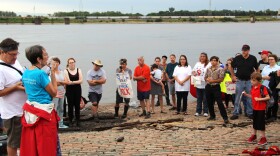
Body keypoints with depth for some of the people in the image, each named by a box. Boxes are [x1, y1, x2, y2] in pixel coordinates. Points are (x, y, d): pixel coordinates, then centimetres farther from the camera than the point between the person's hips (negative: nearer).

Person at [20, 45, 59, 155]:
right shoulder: (41, 73, -18)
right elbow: (54, 92, -9)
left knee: (30, 146, 15)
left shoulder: (25, 73, 6)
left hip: (30, 111, 8)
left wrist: (49, 94, 18)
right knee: (46, 146, 3)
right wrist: (53, 73, -5)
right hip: (44, 112, -8)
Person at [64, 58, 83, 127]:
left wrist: (72, 82, -12)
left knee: (77, 105, 2)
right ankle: (70, 121, 8)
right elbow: (67, 82, -11)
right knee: (70, 105, 0)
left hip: (78, 90, 2)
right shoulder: (66, 71, 1)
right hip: (69, 90, -2)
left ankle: (77, 121, 9)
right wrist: (77, 81, -15)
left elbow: (81, 81, -2)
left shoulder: (78, 70, 8)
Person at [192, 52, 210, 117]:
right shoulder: (197, 64, 13)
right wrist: (194, 73, -2)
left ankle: (205, 112, 9)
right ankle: (198, 111, 17)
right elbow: (193, 71, 20)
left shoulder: (209, 64, -5)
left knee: (205, 99, 1)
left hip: (205, 84, -5)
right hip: (198, 84, 5)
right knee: (199, 98, 11)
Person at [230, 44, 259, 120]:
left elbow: (257, 69, 12)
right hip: (239, 81, -1)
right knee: (237, 98, 1)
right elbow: (231, 67, 11)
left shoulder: (253, 58, -2)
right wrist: (233, 76, 5)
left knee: (249, 98, 7)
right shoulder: (237, 58, -3)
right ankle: (235, 113, 7)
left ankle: (250, 113, 17)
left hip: (249, 81, 1)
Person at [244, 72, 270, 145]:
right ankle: (254, 135, 32)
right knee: (255, 122, 18)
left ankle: (263, 138, 8)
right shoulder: (253, 88, 5)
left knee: (261, 123, -2)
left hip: (261, 109, -7)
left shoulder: (263, 88, -17)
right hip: (255, 108, 7)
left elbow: (268, 97, -19)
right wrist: (246, 94, 1)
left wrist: (260, 99, -27)